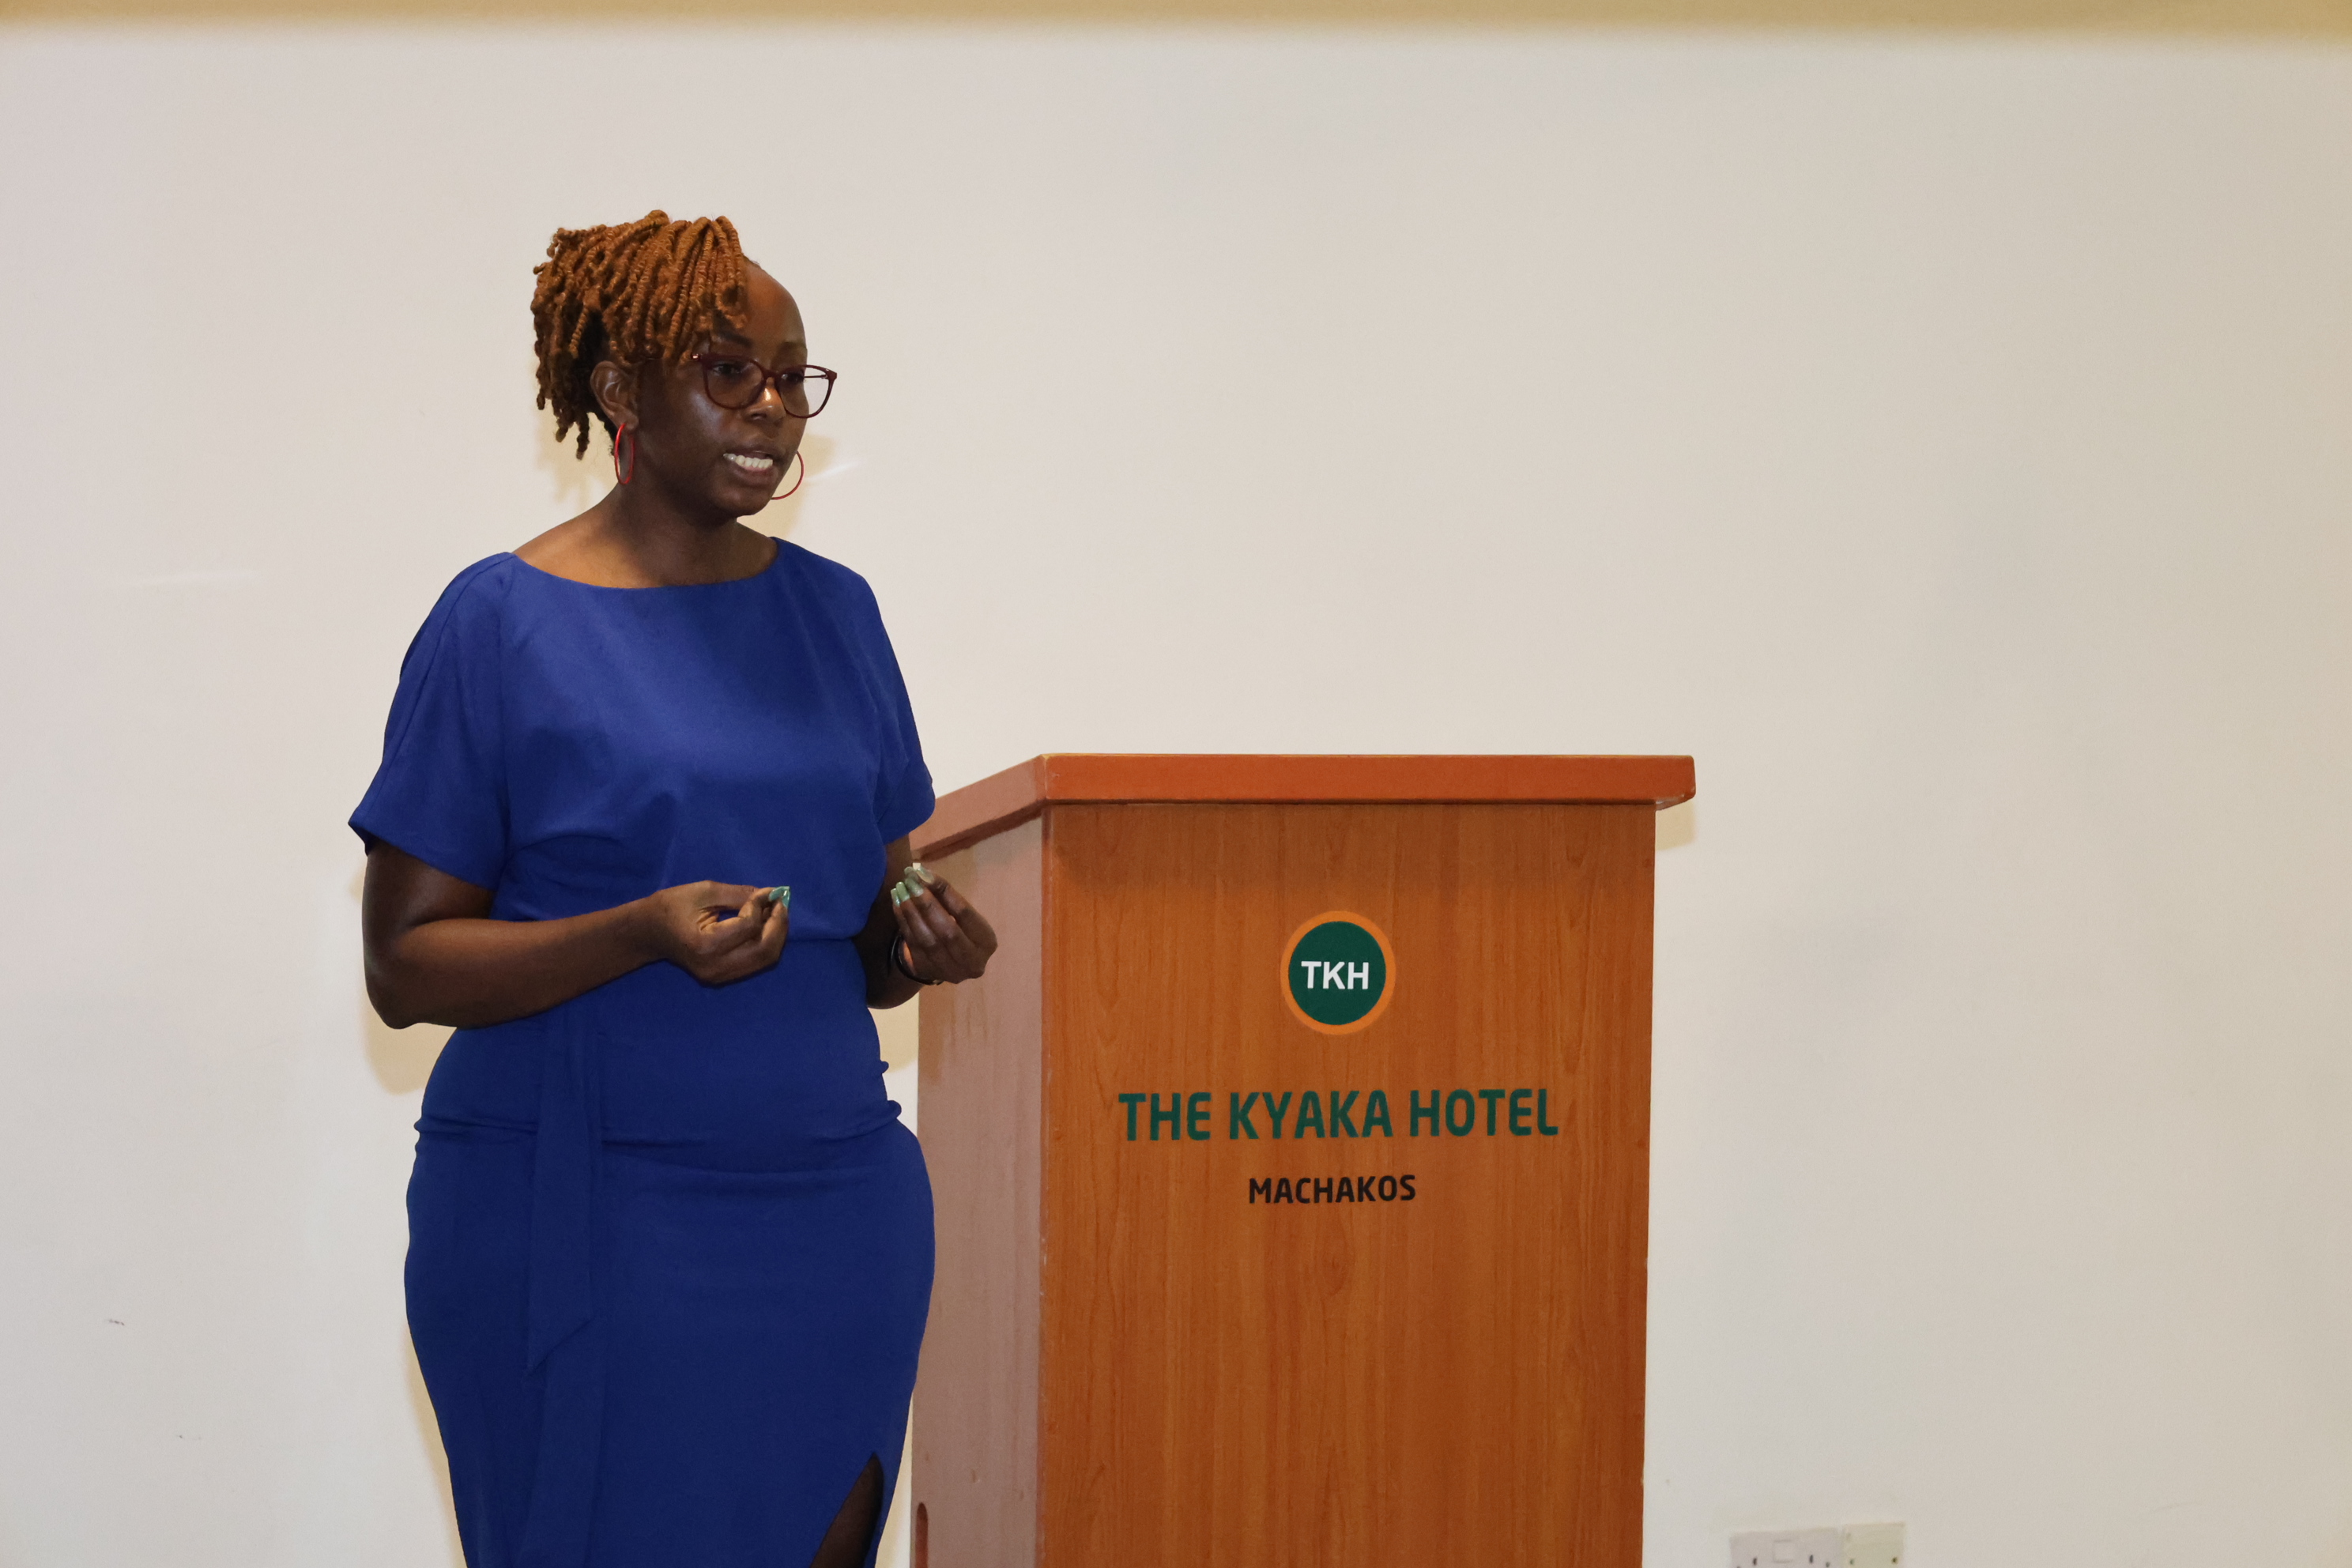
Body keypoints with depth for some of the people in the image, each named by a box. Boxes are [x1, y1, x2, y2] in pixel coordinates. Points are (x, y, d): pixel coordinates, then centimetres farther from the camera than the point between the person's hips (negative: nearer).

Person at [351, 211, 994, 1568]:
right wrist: (646, 935, -21)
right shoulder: (503, 624, -4)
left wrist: (924, 941, -5)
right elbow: (403, 965, -7)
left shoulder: (833, 610, 12)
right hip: (579, 1214, -5)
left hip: (835, 1204, 5)